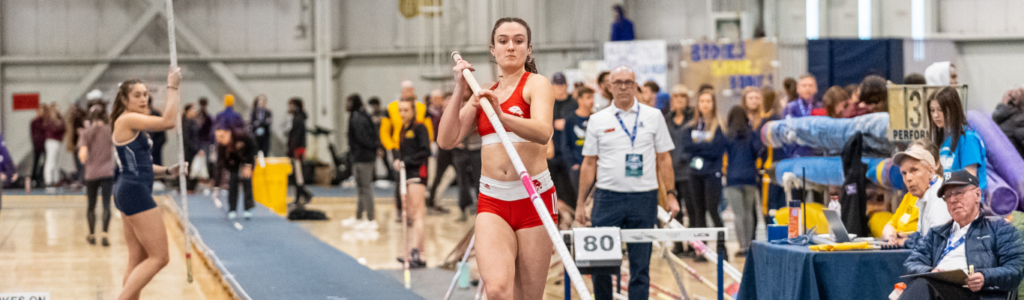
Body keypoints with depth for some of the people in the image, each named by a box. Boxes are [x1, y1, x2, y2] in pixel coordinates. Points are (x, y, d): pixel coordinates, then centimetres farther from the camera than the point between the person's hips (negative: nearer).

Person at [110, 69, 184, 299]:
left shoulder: (135, 125, 17)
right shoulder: (127, 119, -13)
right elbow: (168, 122, -24)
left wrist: (168, 171, 9)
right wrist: (172, 88, -16)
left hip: (130, 192, 10)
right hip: (135, 192, -10)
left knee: (138, 259, 11)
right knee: (159, 257, -10)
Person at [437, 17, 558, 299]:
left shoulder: (536, 83, 0)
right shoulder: (484, 93, 15)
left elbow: (544, 132, -22)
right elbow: (446, 140, 4)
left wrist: (503, 117, -38)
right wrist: (460, 91, -3)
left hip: (534, 198, -3)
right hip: (492, 203, 3)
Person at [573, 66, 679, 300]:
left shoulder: (653, 116, 6)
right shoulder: (598, 120, 7)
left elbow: (664, 158, 8)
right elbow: (589, 163, 9)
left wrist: (670, 195, 0)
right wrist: (581, 202, 6)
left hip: (644, 199, 0)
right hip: (607, 197, 0)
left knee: (640, 265, 2)